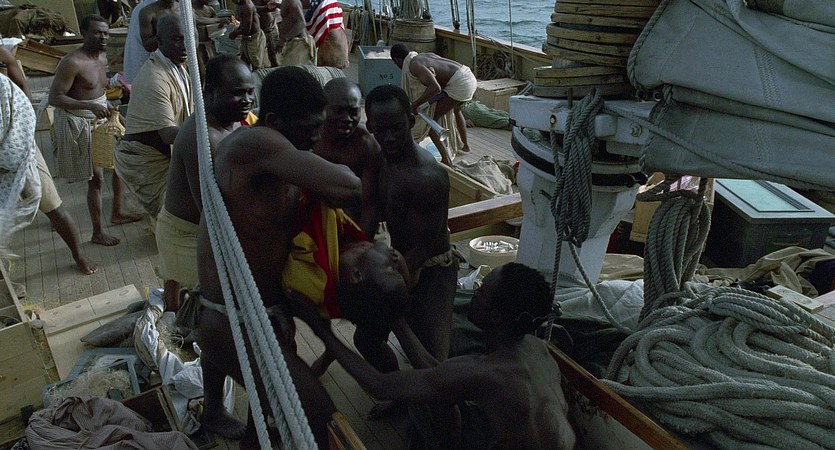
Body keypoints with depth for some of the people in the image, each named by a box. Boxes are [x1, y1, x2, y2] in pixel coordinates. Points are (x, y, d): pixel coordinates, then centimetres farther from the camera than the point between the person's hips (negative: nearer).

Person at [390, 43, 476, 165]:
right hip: (470, 77, 9)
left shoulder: (413, 66, -11)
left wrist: (415, 104, -17)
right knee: (456, 109, 38)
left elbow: (435, 87, -25)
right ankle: (465, 145, 55)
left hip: (459, 84, -9)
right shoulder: (426, 55, 17)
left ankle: (446, 161, -3)